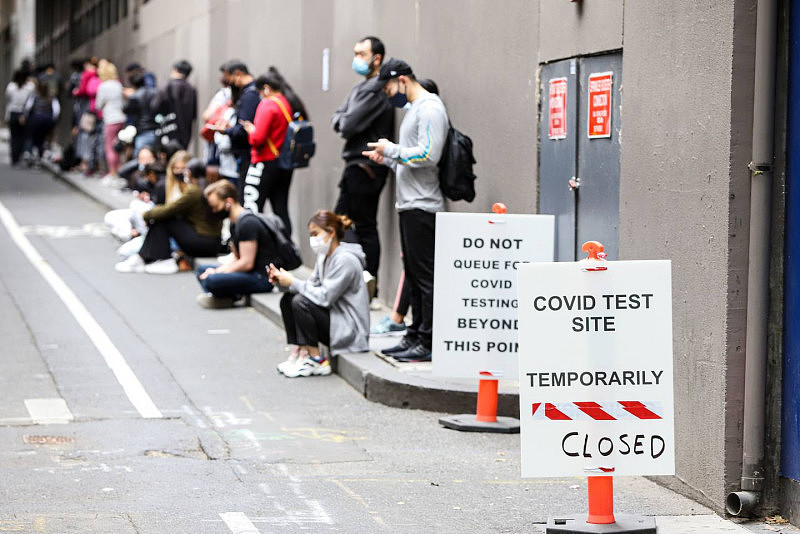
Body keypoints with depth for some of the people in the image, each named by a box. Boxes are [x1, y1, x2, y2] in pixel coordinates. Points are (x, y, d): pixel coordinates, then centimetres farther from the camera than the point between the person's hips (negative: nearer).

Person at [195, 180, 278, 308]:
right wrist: (216, 270, 2)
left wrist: (217, 272, -11)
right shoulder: (235, 223, 16)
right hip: (252, 274, 11)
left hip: (262, 278, -11)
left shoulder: (247, 223, -17)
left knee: (210, 281, -30)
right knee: (202, 269, 19)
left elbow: (247, 263, -21)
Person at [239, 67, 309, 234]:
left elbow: (258, 138, -21)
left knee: (252, 208, -4)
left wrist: (250, 131, 1)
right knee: (281, 209, 10)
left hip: (265, 163, -8)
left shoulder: (268, 104, -14)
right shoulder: (293, 104, 9)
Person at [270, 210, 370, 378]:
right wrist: (282, 281, -7)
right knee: (288, 299, 3)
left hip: (349, 329, -10)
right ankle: (300, 351, -2)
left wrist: (293, 282, -17)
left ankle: (316, 361, -17)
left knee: (301, 302, -24)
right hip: (333, 317, 10)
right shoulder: (325, 256, 11)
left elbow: (325, 297, -24)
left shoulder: (345, 260, -19)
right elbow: (312, 287, 8)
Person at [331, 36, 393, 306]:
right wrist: (344, 122, -5)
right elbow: (337, 119, 16)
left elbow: (350, 126, -22)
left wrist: (344, 124, 0)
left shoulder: (376, 89, -16)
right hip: (356, 165, 10)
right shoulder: (361, 86, 17)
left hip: (365, 168, -10)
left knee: (365, 228, -6)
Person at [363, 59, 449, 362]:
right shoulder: (414, 109, 21)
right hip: (409, 204, 10)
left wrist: (391, 149, -11)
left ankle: (428, 343, -8)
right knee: (414, 274, 12)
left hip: (422, 207, -10)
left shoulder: (430, 109, -11)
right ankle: (415, 336, 17)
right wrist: (386, 158, 14)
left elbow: (428, 155, -21)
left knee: (425, 276, -9)